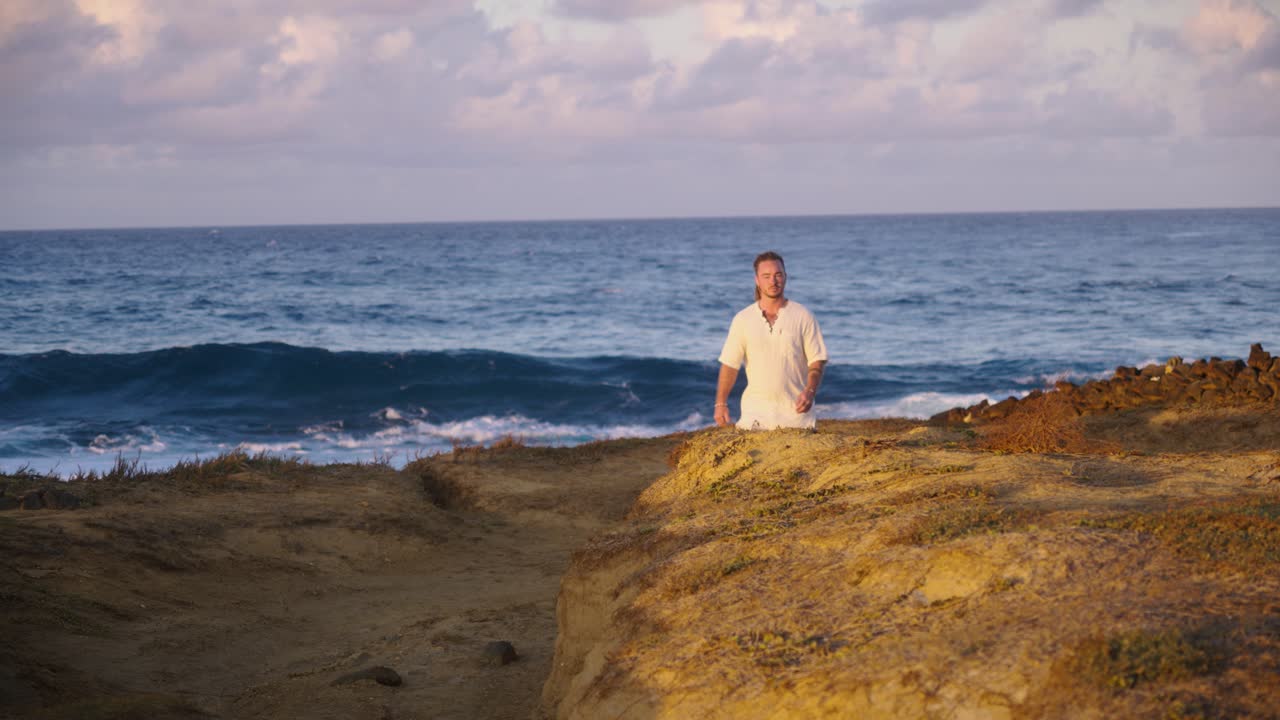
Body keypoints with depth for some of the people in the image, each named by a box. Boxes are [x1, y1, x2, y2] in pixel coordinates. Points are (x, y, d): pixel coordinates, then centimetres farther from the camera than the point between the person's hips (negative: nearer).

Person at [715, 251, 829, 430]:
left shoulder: (803, 316, 3)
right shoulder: (743, 319, 6)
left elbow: (817, 360, 1)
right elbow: (729, 364, 5)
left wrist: (810, 392, -16)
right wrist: (721, 403, -4)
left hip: (795, 410, 0)